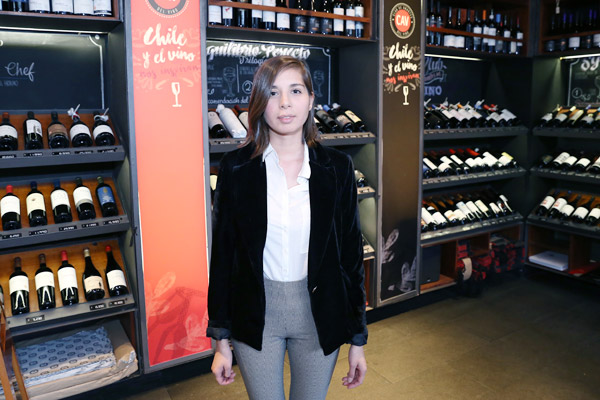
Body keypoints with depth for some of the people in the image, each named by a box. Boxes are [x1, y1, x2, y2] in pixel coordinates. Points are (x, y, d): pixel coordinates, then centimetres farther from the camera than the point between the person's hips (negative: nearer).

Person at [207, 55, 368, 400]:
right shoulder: (236, 167, -7)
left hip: (319, 314, 1)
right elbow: (223, 254, -3)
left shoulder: (337, 166, -5)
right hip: (256, 314, 0)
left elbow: (352, 252, -1)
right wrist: (222, 340, 0)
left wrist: (358, 339, 1)